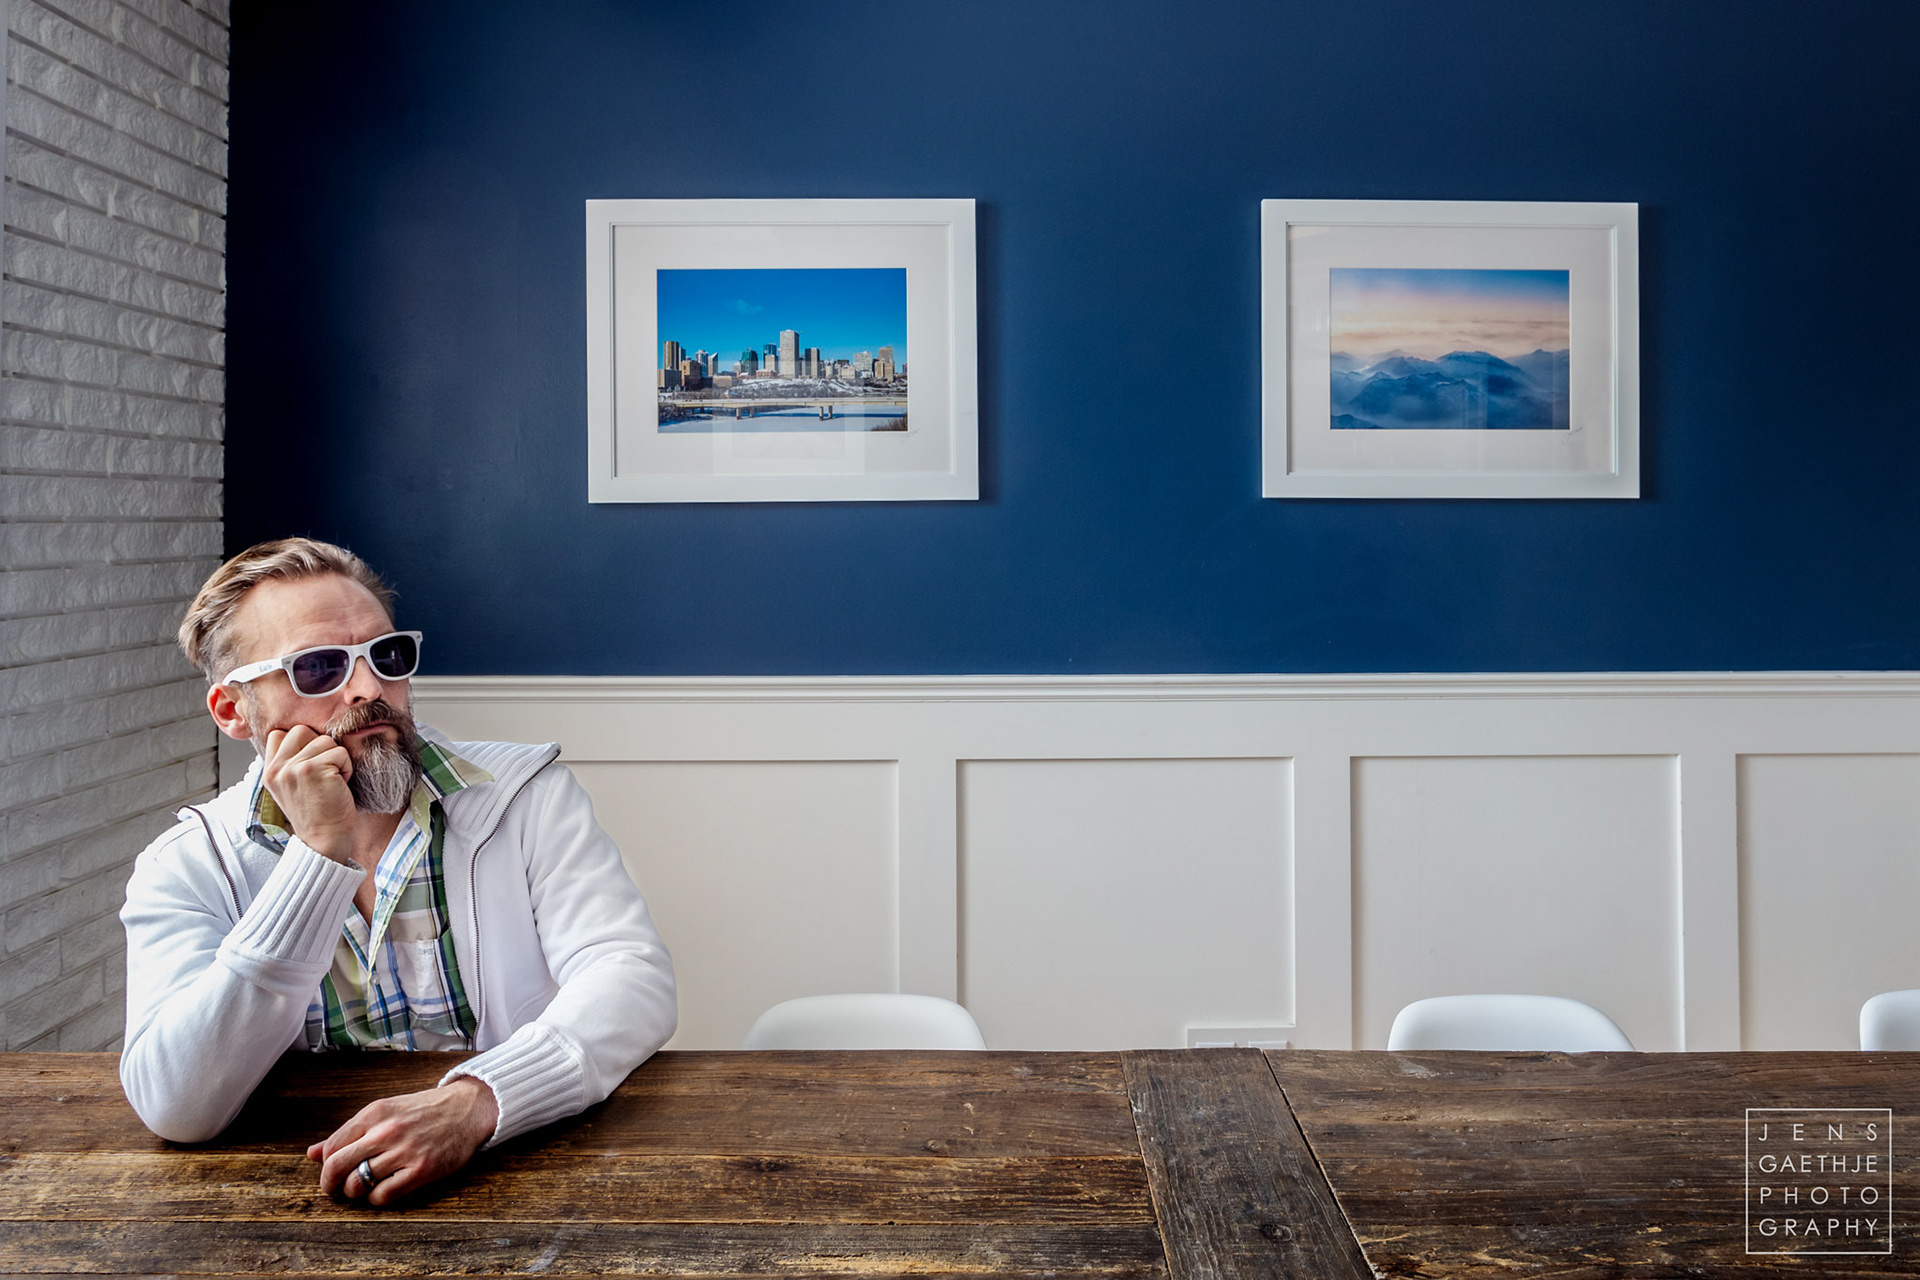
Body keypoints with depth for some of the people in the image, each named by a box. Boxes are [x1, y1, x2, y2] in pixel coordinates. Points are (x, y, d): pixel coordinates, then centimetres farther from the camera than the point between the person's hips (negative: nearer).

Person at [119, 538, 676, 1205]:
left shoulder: (524, 793, -2)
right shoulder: (186, 869, -1)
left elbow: (634, 978, -13)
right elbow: (177, 1110, -16)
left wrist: (474, 1101, -30)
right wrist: (322, 853, -19)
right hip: (312, 1203, -1)